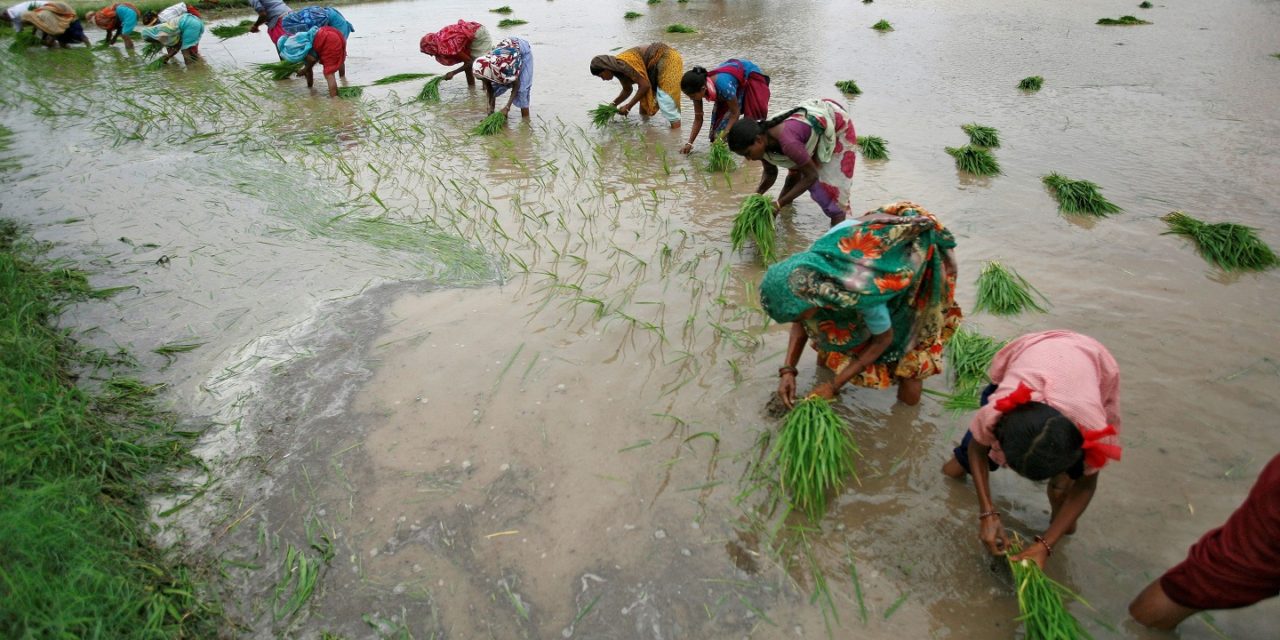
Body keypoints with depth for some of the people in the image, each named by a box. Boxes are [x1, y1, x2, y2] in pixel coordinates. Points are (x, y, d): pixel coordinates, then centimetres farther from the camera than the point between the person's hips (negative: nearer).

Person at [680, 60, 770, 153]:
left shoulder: (723, 85, -45)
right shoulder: (698, 88, -24)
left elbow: (735, 113, -33)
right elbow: (698, 118, -15)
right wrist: (689, 143, -23)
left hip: (750, 74, -6)